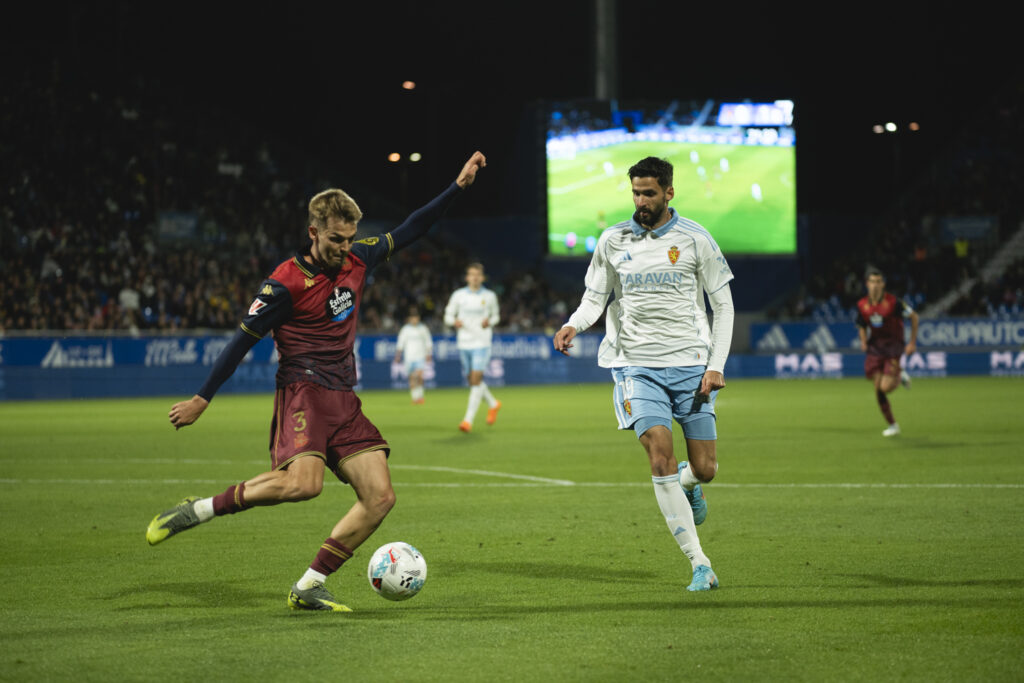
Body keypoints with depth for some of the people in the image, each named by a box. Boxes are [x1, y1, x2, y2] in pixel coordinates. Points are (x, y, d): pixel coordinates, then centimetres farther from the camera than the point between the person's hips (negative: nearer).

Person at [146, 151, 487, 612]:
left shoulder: (357, 260, 9)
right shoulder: (286, 283, -9)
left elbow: (408, 232, 21)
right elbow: (243, 340, -6)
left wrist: (458, 186, 16)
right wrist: (201, 399, -3)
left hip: (343, 400, 7)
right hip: (302, 392, -7)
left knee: (380, 497, -5)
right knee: (304, 482, -31)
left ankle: (307, 589, 0)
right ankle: (197, 510, -17)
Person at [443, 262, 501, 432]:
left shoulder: (489, 296, 3)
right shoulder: (458, 295, 3)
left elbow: (495, 316, 16)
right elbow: (448, 316, 9)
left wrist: (489, 321, -6)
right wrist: (454, 321, -14)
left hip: (482, 343, -3)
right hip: (464, 343, 3)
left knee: (476, 378, -15)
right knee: (471, 380, 11)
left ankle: (468, 419, -17)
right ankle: (493, 404, 38)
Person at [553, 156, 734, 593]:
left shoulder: (695, 240, 1)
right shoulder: (613, 241, 5)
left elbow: (723, 305, 4)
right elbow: (594, 298, 11)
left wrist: (717, 365, -5)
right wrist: (574, 324, -12)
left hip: (690, 365, 0)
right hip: (637, 366, 0)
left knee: (705, 469, -1)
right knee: (660, 459, -16)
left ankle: (688, 485, 41)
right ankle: (700, 566, -11)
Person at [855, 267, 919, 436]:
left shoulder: (893, 302, -13)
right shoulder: (862, 306, -1)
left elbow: (914, 317, -2)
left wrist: (912, 342, -5)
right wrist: (863, 341, -3)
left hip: (893, 346, -4)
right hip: (874, 348, 4)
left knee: (886, 388, -16)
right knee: (878, 389, -4)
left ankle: (900, 376, 20)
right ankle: (892, 425, 14)